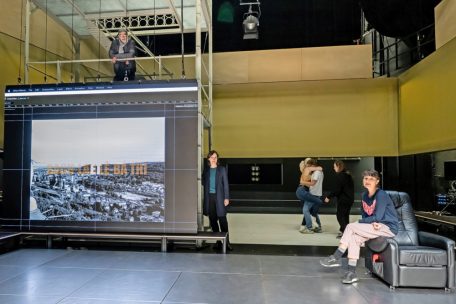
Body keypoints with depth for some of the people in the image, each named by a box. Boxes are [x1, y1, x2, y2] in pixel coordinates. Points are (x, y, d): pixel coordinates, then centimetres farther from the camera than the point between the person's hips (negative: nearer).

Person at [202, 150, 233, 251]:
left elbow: (226, 184, 1)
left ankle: (227, 242, -1)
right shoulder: (206, 170, 10)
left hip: (219, 197, -3)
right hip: (209, 197, 3)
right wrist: (205, 198, 5)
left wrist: (226, 198, -6)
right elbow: (204, 183, 14)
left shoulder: (222, 169, 3)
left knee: (222, 219, -6)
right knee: (213, 220, 5)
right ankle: (218, 242, 14)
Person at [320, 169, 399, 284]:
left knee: (350, 227, -20)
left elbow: (377, 217, -19)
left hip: (389, 227, -7)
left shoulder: (381, 195, -15)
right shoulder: (365, 196, 8)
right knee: (353, 237, -18)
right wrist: (372, 223, -12)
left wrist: (359, 222, -9)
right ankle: (351, 272, -16)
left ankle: (336, 258, -10)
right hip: (376, 227, 7)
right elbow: (364, 215, 10)